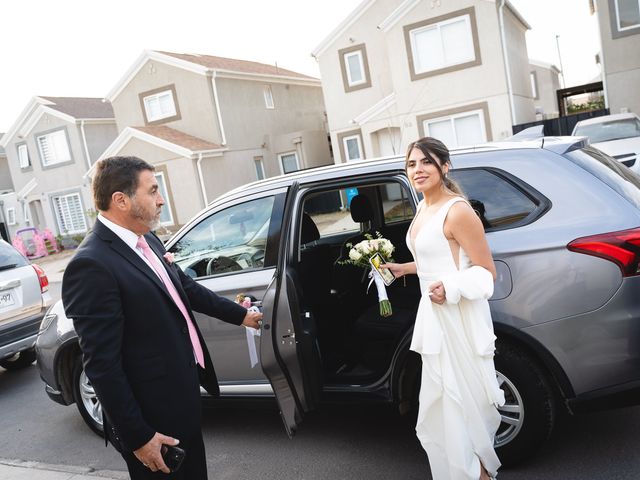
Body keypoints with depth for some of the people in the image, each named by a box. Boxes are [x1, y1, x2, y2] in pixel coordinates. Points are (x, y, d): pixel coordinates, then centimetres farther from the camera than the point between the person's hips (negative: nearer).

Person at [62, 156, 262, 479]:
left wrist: (239, 315, 24)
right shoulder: (91, 266, -24)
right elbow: (102, 365, -23)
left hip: (184, 399, 8)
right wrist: (138, 437, -19)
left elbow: (185, 288, 18)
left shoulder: (148, 241, 2)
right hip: (154, 421, -8)